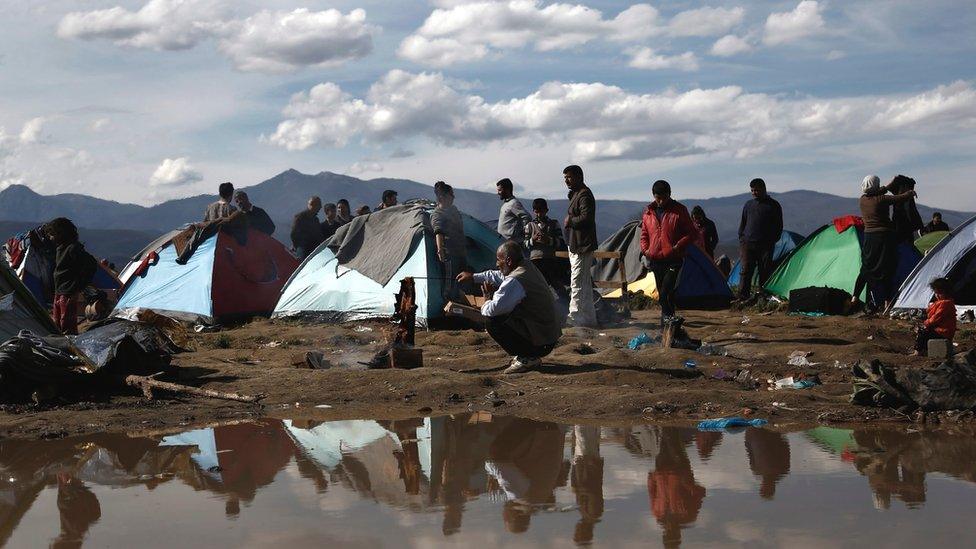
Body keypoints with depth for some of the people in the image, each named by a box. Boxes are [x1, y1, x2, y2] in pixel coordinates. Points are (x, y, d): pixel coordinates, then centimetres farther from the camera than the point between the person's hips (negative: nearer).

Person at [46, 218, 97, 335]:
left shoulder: (73, 249, -18)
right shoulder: (59, 248, 12)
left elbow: (92, 265, -23)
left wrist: (79, 285, -17)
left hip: (68, 294, -10)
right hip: (58, 293, 10)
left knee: (67, 327, -8)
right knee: (57, 324, 16)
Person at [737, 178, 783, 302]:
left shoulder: (773, 206, 4)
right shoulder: (748, 205, 14)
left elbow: (778, 227, 5)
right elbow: (742, 225, 19)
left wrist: (772, 241, -2)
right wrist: (741, 240, 9)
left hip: (765, 245, -2)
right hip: (748, 244, 2)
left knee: (765, 272, 0)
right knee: (746, 271, -7)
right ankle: (743, 297, -8)